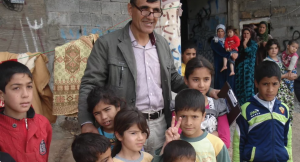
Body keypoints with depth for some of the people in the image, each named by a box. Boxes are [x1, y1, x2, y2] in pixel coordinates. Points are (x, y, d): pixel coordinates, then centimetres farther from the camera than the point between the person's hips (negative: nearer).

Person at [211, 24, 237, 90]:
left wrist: (235, 54, -14)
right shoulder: (214, 41, 4)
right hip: (219, 64, -3)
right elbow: (220, 51, -11)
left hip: (229, 64, 3)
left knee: (230, 80, -3)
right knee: (220, 80, -7)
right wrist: (231, 54, -21)